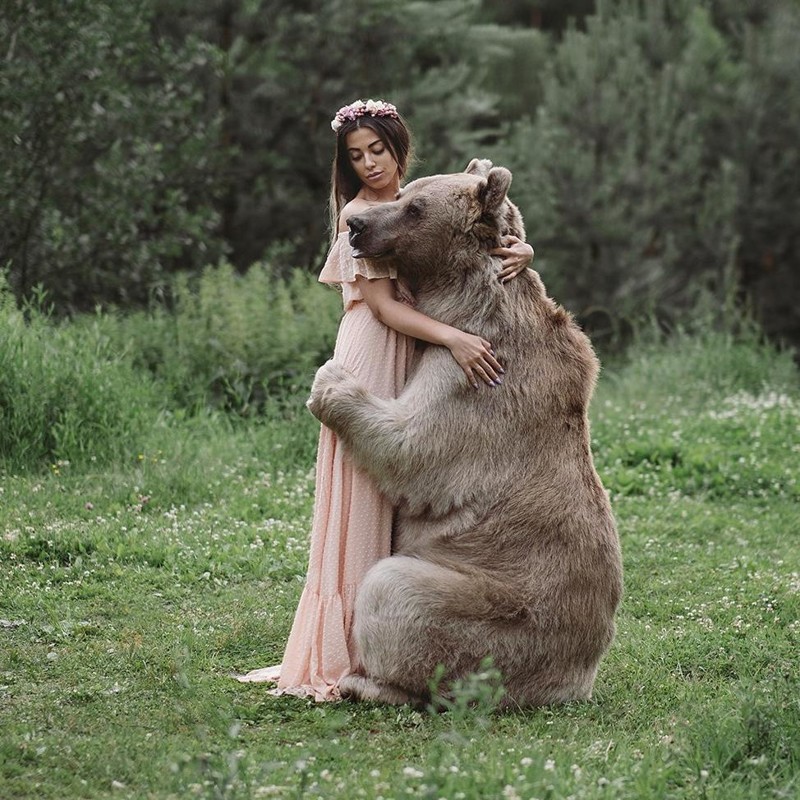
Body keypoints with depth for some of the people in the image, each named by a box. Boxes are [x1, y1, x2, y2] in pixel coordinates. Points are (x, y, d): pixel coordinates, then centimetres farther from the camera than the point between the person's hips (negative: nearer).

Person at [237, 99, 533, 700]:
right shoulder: (360, 214, -5)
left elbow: (483, 250, 9)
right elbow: (382, 305, -14)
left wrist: (518, 253, -15)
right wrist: (453, 337, -27)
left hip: (419, 363, 7)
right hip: (374, 363, -7)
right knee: (366, 508, -7)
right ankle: (345, 657, -5)